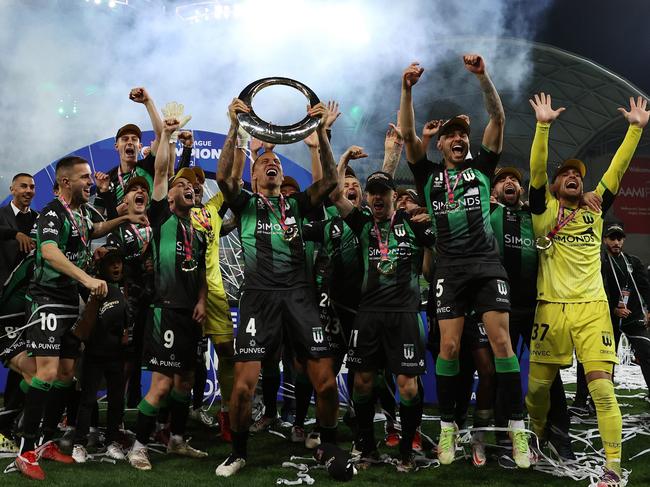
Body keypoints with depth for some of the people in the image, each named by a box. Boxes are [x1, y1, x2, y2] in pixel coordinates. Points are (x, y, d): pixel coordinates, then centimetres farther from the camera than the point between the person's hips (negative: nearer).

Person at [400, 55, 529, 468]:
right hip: (451, 268, 0)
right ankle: (447, 426, 9)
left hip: (487, 264, 0)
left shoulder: (482, 166, 12)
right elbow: (408, 134, -1)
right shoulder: (429, 174, 12)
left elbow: (498, 118, 1)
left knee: (501, 341, -7)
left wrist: (482, 75, -12)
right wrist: (407, 89, -13)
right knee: (449, 346, -3)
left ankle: (518, 426, -1)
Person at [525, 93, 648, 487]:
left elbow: (617, 169, 10)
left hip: (593, 309, 1)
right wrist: (544, 126, -16)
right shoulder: (545, 210, 8)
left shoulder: (594, 209, 16)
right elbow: (536, 168, -5)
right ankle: (534, 441, 32)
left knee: (602, 388, -9)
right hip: (552, 310, -1)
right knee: (537, 384, 7)